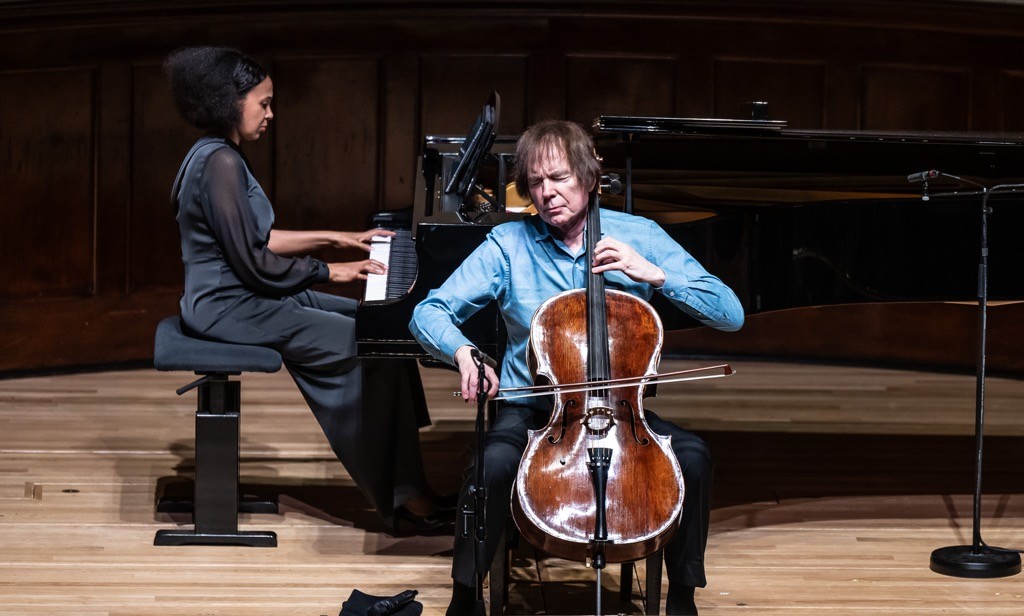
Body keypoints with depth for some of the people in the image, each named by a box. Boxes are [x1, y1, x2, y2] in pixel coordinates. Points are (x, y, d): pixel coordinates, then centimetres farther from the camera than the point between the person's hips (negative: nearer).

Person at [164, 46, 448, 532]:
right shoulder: (221, 163, -20)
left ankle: (399, 481, 8)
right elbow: (253, 262, -23)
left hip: (242, 296, 11)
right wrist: (331, 270, -14)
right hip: (231, 309, -11)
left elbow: (261, 239, 19)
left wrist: (335, 238, 16)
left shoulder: (219, 155, 12)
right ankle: (400, 491, -7)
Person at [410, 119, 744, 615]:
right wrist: (462, 350, -28)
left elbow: (730, 314, -4)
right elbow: (429, 314, -5)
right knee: (493, 465, -34)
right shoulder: (509, 244, -1)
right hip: (532, 409, -1)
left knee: (693, 457, -27)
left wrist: (656, 275, -17)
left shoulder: (639, 236, 0)